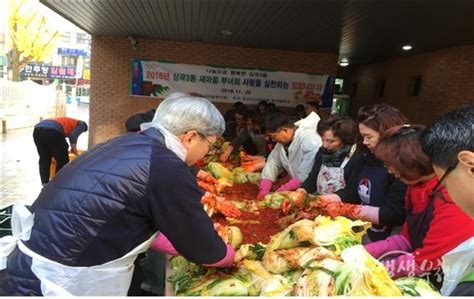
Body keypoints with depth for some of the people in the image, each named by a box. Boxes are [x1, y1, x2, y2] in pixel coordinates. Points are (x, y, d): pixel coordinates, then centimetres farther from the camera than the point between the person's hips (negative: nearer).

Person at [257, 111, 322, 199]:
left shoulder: (310, 140, -21)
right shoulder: (281, 142, 2)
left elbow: (307, 175, -24)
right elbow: (271, 166, 5)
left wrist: (283, 189, -19)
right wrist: (264, 190, -6)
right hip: (297, 189, 6)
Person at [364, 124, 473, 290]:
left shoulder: (452, 201, -24)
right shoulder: (417, 187, 2)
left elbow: (425, 262, -22)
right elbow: (407, 239, 7)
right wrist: (363, 251, -4)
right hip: (424, 277, 6)